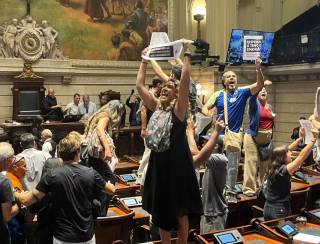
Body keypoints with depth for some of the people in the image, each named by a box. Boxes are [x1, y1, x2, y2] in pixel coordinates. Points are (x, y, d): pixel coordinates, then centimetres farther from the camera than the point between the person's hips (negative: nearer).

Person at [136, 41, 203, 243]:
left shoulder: (179, 108, -9)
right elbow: (140, 85, 8)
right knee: (161, 211, 15)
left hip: (177, 166, -5)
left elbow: (185, 80, -20)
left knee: (180, 212, 8)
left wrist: (187, 54, -19)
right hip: (158, 164, 5)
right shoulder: (156, 106, 5)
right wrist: (145, 60, 9)